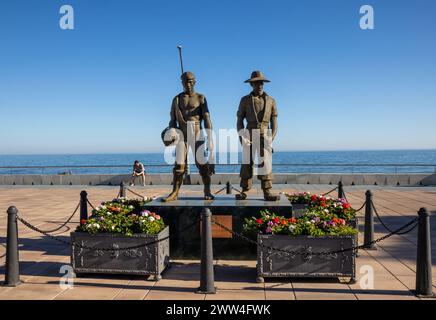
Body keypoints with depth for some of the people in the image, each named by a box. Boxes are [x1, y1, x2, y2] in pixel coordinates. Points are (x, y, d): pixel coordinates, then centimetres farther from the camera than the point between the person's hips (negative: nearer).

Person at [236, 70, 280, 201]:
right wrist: (241, 136, -8)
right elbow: (239, 120, 5)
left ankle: (267, 193, -3)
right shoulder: (245, 100, 8)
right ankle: (244, 192, -1)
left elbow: (274, 122, 8)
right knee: (247, 163, -4)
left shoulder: (271, 101, 10)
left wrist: (271, 139, -3)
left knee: (266, 163, -5)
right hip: (249, 135, -1)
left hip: (265, 135, 1)